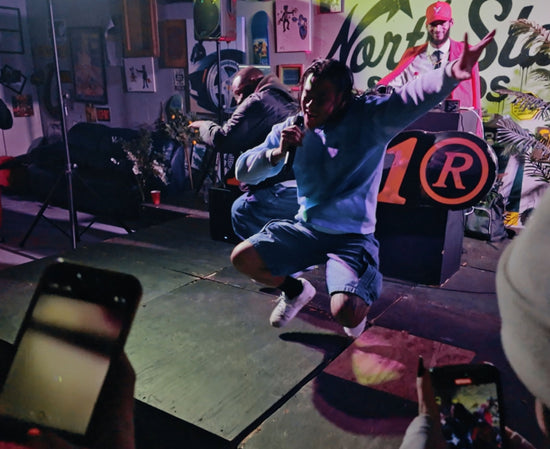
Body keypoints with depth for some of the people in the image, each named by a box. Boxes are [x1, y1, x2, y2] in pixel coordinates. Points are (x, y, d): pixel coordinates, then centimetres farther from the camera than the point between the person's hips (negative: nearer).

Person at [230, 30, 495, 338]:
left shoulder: (370, 119, -13)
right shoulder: (290, 129, -1)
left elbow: (415, 97, -33)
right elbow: (243, 172, 2)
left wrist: (451, 73, -55)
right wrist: (277, 153, -18)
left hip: (352, 237, -4)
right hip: (304, 229, 5)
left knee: (347, 312, -25)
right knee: (242, 257, -6)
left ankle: (361, 302, 18)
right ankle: (296, 290, 24)